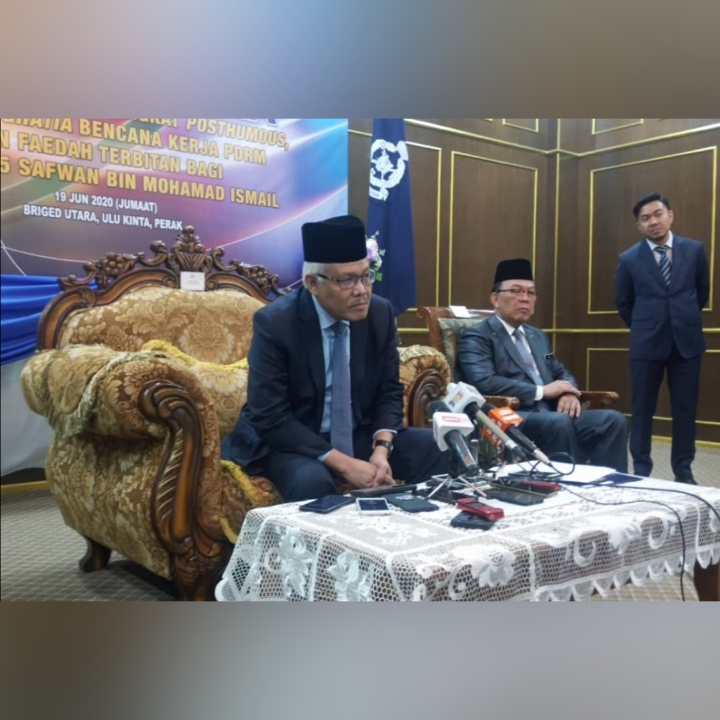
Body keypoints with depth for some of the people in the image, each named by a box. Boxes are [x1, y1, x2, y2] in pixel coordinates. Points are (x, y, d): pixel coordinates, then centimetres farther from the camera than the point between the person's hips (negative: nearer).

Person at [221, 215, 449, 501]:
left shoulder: (380, 313, -6)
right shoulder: (275, 323, -19)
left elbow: (389, 391, 3)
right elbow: (270, 417, -21)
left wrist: (381, 450, -16)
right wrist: (343, 463, -26)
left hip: (360, 435, 5)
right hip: (291, 442, -4)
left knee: (439, 449, -11)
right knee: (312, 480, -36)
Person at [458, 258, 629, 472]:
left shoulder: (538, 336, 26)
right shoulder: (477, 336, -1)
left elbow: (562, 373, 28)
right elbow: (483, 383, -16)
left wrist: (569, 392, 2)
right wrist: (542, 390, -11)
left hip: (552, 414, 8)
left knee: (612, 420, -15)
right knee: (559, 422, -35)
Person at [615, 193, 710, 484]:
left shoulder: (695, 250, 2)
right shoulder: (629, 259, -2)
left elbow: (702, 292, 15)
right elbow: (623, 303, 9)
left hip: (686, 341, 1)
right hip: (647, 344, -1)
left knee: (685, 408, 6)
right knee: (642, 409, 4)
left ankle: (683, 471, 16)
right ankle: (641, 471, 14)